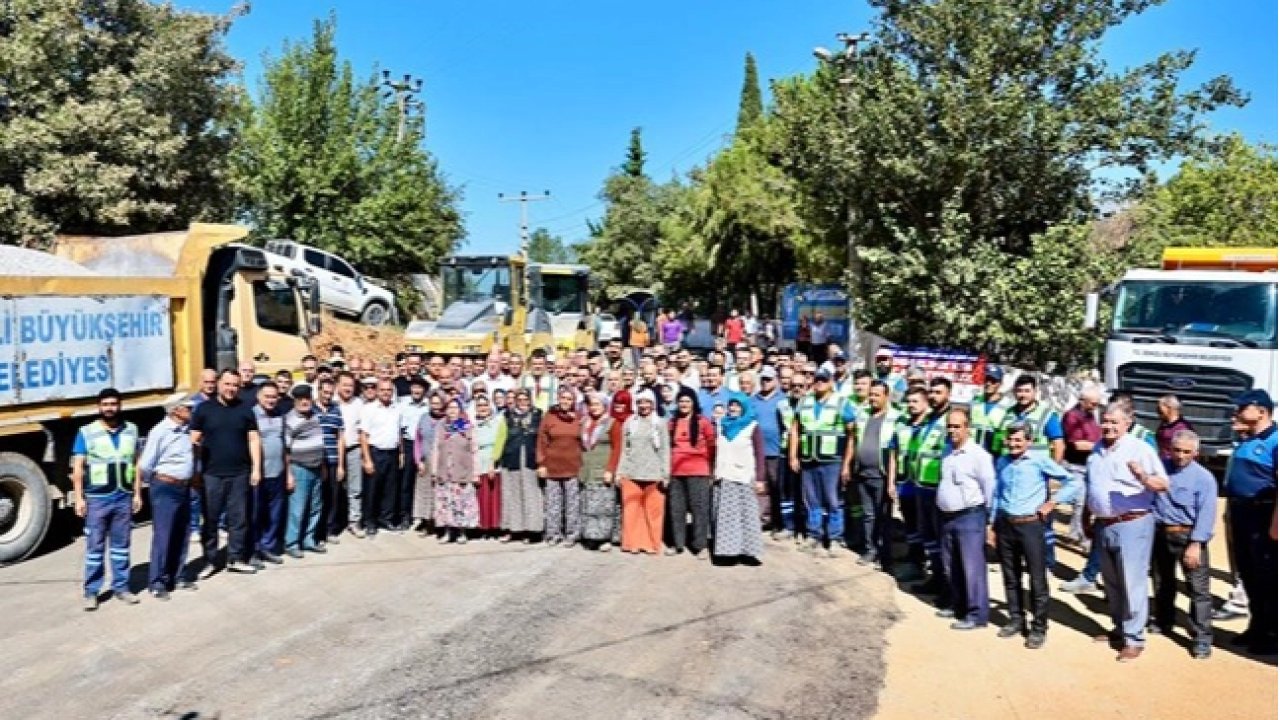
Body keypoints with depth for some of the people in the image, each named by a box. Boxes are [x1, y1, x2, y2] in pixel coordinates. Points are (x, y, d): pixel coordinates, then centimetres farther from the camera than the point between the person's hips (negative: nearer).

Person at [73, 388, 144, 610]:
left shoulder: (131, 430, 6)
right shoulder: (86, 432, -3)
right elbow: (77, 468, -3)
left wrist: (137, 493, 7)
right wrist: (79, 498, -9)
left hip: (124, 498, 3)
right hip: (97, 499, -3)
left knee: (121, 546, 10)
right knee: (95, 547, 3)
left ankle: (121, 587, 18)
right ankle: (91, 592, 11)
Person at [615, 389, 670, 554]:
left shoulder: (660, 423, 3)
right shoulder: (629, 422, 10)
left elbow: (665, 450, 2)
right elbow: (623, 450, 13)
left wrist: (665, 474, -3)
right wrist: (620, 472, 9)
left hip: (653, 475, -2)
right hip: (631, 474, 2)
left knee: (653, 511, -1)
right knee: (631, 510, 3)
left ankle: (652, 544, 10)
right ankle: (632, 543, 13)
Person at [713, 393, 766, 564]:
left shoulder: (753, 426, 3)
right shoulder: (722, 426, 15)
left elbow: (760, 454, -2)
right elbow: (716, 452, 17)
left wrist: (760, 479, -8)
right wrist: (713, 473, 11)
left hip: (744, 479, -4)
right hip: (724, 478, 4)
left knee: (746, 514, -4)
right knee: (726, 515, 0)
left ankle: (748, 551, -2)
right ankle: (727, 548, 2)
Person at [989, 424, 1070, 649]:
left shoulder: (1039, 461, -6)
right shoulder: (1001, 463, 10)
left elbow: (1071, 479, -5)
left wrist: (1052, 502, -6)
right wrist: (992, 525, 14)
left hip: (1030, 525, -5)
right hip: (1005, 525, 5)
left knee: (1037, 579, -1)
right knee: (1010, 577, 12)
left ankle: (1039, 627, 8)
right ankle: (1016, 620, 25)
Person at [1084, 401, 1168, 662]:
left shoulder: (1141, 449, -10)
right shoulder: (1097, 449, 10)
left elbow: (1163, 484, -12)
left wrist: (1143, 476, -32)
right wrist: (1088, 516, 20)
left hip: (1132, 524, -7)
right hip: (1103, 525, 7)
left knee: (1131, 583, -4)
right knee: (1111, 582, 16)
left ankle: (1134, 639, 3)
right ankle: (1120, 628, 30)